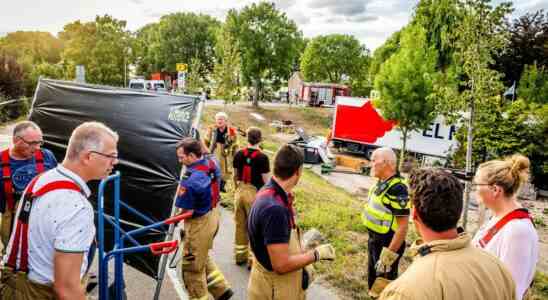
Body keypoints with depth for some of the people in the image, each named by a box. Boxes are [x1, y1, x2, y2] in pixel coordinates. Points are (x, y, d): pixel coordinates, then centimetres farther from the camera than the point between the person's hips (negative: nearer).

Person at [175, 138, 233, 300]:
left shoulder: (190, 180, -30)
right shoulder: (209, 164, -6)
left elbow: (187, 211, -21)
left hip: (198, 224, -9)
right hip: (211, 218, 9)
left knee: (192, 268, 12)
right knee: (203, 259, 29)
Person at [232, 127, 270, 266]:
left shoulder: (239, 154, -2)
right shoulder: (262, 157, -16)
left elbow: (235, 175, 7)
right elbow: (265, 180, -13)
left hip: (240, 191, 5)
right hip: (255, 193, -4)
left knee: (240, 225, 17)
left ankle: (239, 255, 30)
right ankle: (252, 258, 15)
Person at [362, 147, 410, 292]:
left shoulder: (397, 188, -25)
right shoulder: (381, 182, 3)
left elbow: (403, 226, -25)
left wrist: (388, 255, -24)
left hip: (387, 244, -9)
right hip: (374, 240, 9)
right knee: (373, 281, 23)